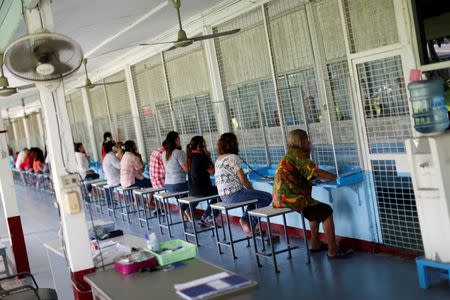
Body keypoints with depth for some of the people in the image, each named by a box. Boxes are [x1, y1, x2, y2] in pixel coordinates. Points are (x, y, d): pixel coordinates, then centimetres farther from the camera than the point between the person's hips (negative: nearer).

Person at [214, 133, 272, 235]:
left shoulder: (218, 159, 12)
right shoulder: (233, 158, -15)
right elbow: (242, 179, -17)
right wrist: (251, 189, 4)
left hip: (223, 196, 9)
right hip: (234, 195, -9)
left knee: (256, 196, 27)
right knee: (267, 197, 1)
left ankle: (245, 219, 15)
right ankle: (251, 223, 2)